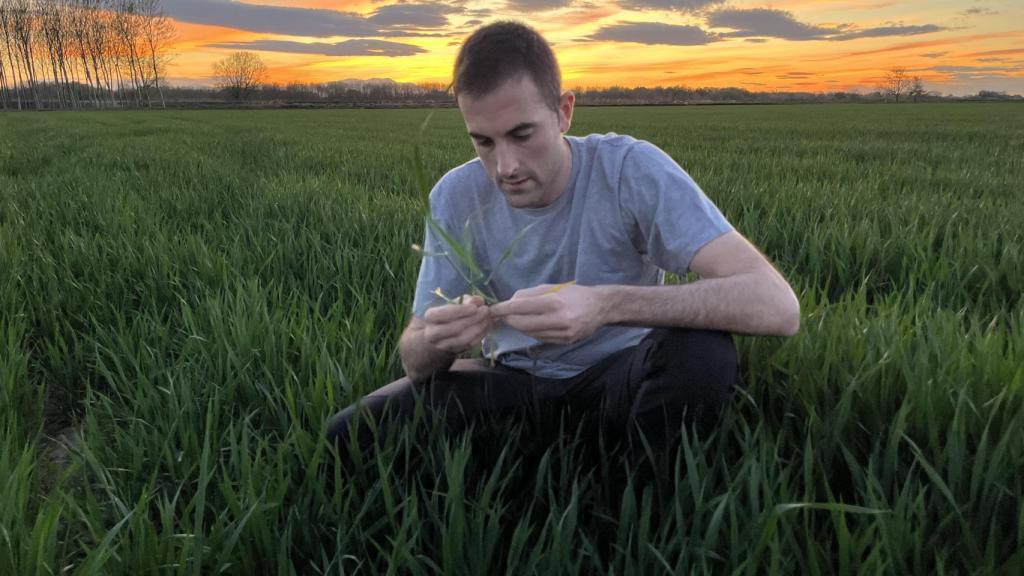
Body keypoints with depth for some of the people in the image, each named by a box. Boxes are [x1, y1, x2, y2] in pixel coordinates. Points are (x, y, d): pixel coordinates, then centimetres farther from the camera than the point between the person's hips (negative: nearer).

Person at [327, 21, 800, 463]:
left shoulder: (632, 170, -21)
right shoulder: (454, 198, -11)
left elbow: (777, 306, -31)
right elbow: (414, 361, -6)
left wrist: (607, 303, -44)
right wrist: (436, 341, -33)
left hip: (618, 375, -2)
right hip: (515, 380, 3)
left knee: (703, 351, -35)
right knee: (349, 435, -16)